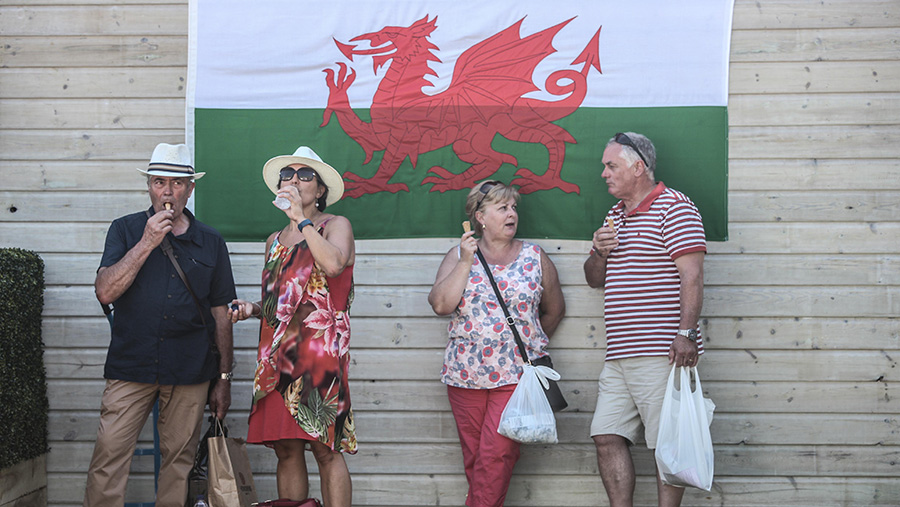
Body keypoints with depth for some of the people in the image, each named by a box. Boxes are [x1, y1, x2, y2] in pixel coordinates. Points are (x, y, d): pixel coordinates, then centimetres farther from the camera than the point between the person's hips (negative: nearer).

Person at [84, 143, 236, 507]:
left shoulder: (211, 243, 10)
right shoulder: (126, 230, 7)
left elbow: (221, 313, 12)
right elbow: (105, 292, -6)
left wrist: (224, 377, 10)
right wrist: (146, 243, -11)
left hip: (190, 372, 1)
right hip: (131, 367, -1)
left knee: (179, 461, 4)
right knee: (108, 459, -7)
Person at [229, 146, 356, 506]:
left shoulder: (336, 226, 5)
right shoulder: (275, 241, 22)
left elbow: (334, 264, -19)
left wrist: (301, 219, -14)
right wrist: (252, 309, 10)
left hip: (320, 351, -6)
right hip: (278, 354, 6)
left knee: (325, 448, -9)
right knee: (286, 448, 3)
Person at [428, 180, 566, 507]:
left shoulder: (535, 257, 7)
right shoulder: (458, 256, 7)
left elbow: (554, 310, 16)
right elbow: (440, 304, -7)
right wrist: (466, 261, -8)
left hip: (516, 375, -1)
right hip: (465, 375, 2)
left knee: (496, 455, -11)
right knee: (474, 456, 6)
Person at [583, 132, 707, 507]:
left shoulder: (674, 206, -5)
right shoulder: (615, 215, 21)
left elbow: (692, 276, -13)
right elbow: (594, 279, 26)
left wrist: (687, 333, -22)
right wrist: (599, 253, 4)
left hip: (661, 353, -8)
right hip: (619, 355, 8)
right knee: (607, 437, 5)